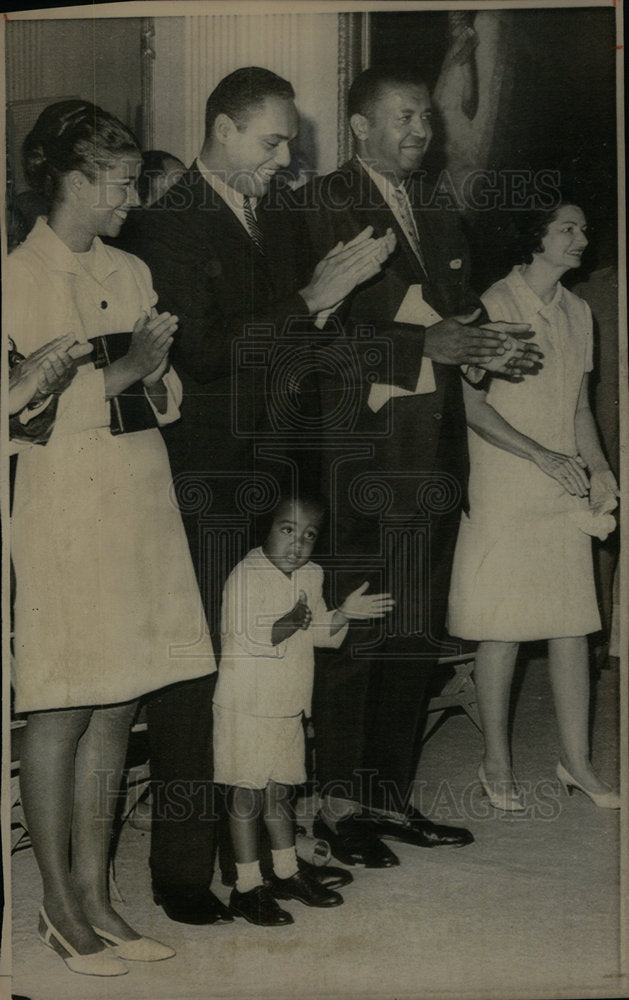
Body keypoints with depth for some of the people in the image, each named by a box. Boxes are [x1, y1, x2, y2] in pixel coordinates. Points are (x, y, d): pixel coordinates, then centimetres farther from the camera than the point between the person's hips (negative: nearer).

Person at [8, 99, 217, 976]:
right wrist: (119, 372, -15)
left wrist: (155, 375, -6)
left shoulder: (132, 273, 15)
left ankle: (96, 894, 20)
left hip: (140, 508, 6)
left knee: (117, 708, 8)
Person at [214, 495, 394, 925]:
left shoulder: (311, 575, 8)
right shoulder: (247, 573, -16)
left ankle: (287, 873, 31)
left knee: (280, 790, 19)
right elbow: (248, 637, -24)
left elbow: (321, 635, 13)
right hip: (246, 706, -7)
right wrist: (288, 625, -36)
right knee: (247, 793, 1)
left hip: (288, 704, 7)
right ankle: (248, 886, 10)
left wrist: (344, 613, -2)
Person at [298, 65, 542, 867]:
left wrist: (486, 346, -1)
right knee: (352, 634, -3)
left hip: (434, 451, 7)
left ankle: (391, 795, 22)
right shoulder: (322, 206, -2)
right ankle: (338, 802, 10)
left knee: (416, 636, 10)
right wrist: (426, 345, -17)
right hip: (360, 447, -7)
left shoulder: (437, 217, 21)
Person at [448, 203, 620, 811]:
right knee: (504, 629, -1)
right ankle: (496, 764, 13)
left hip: (565, 493, 6)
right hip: (504, 492, -6)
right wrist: (543, 456, -16)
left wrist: (597, 466, 4)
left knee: (573, 625, 6)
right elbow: (472, 405, -10)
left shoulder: (578, 312, 14)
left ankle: (576, 761, 17)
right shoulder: (494, 306, -7)